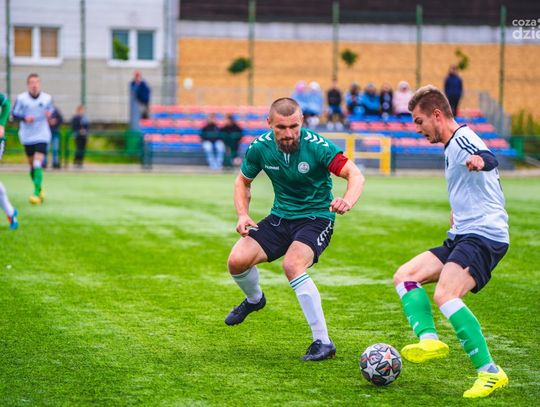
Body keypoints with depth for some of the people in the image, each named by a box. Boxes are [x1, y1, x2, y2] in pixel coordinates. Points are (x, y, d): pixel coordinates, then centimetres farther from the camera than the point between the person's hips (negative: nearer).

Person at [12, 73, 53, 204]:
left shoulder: (47, 98, -2)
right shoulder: (21, 98, -5)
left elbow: (51, 111, 11)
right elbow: (14, 114, 0)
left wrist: (49, 115, -13)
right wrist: (24, 118, -19)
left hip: (42, 136, -2)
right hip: (27, 137, 2)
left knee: (38, 164, -16)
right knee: (32, 165, 12)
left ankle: (36, 193, -19)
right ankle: (39, 189, 34)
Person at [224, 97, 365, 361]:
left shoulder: (317, 146, -21)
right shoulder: (260, 147, -8)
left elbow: (355, 175, -26)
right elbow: (243, 181, 10)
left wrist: (347, 201, -47)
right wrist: (243, 215, -7)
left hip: (316, 218, -5)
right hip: (280, 216, 5)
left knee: (292, 265, -32)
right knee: (237, 261, -14)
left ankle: (323, 341, -24)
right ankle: (254, 299, 24)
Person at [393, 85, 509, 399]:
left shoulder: (463, 139, -11)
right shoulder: (451, 148, 21)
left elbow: (490, 159, -36)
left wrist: (480, 160, -58)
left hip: (485, 235, -11)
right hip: (462, 236, 11)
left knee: (445, 296, -27)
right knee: (405, 276, 6)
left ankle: (491, 373, -23)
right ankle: (430, 339, -13)